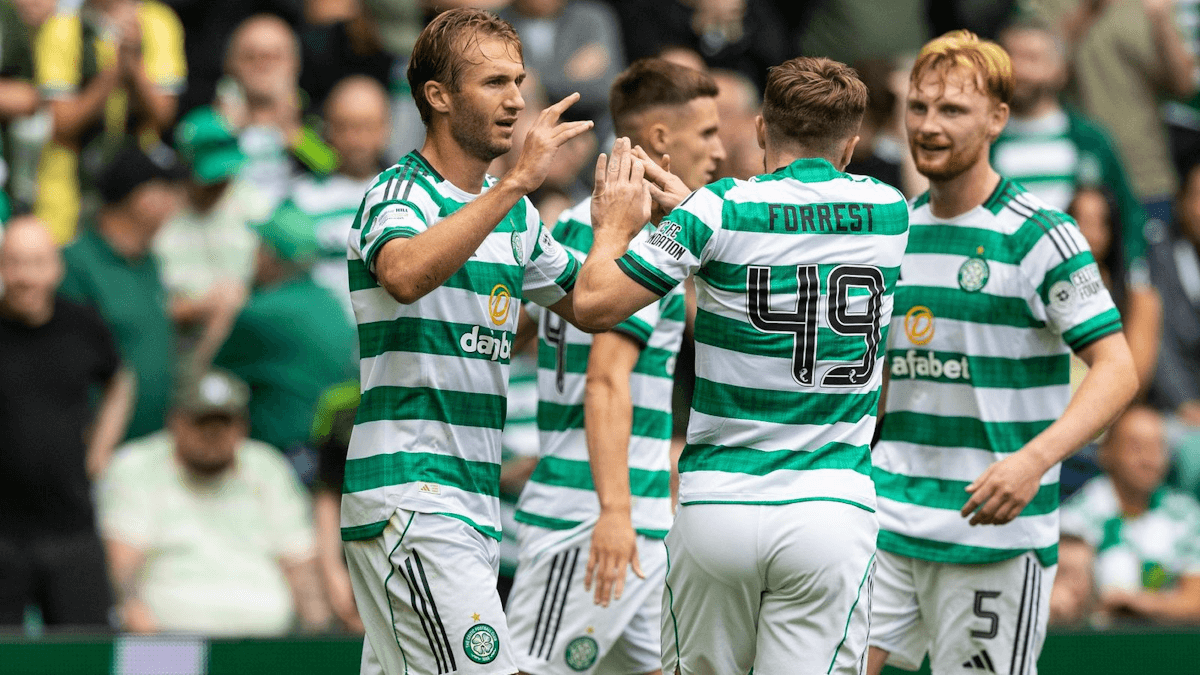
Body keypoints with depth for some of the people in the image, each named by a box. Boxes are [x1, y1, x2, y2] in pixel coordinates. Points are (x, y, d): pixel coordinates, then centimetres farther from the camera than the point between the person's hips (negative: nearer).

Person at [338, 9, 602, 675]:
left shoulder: (514, 213, 17)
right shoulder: (400, 195, -9)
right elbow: (405, 275, -32)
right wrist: (515, 184, -35)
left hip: (473, 505, 9)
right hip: (409, 496, -9)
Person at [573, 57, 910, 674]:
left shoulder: (720, 211, -5)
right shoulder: (889, 212, 5)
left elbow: (593, 304, -5)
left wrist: (614, 225, 13)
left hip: (716, 504, -1)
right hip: (831, 510, 1)